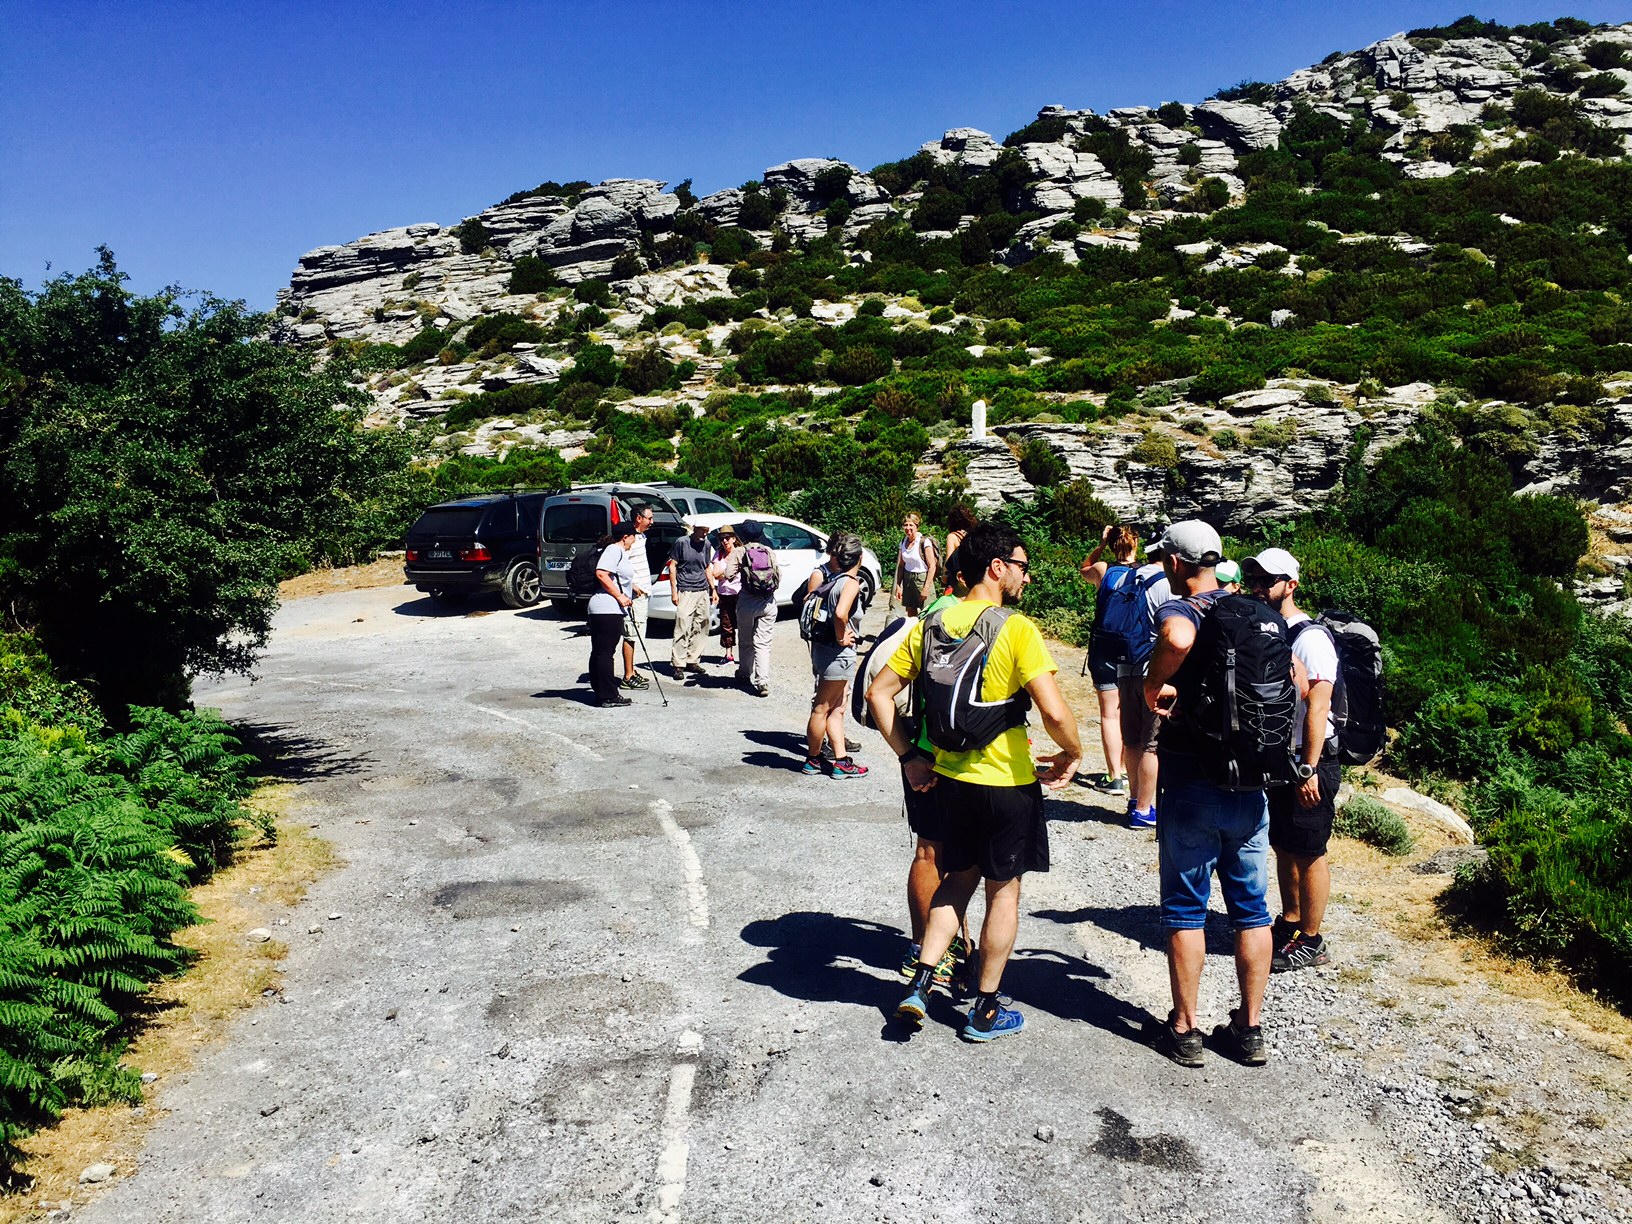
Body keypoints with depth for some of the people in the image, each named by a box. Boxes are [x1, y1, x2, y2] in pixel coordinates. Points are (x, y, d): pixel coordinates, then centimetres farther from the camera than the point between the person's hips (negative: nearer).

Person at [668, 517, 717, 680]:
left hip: (703, 592, 6)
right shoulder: (682, 542, -5)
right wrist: (674, 591, -7)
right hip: (685, 592, -6)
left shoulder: (706, 544, 11)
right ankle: (678, 664, -3)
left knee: (701, 628, 7)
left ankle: (693, 661, 17)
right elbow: (672, 566, -2)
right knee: (683, 628, -8)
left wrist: (713, 589, 17)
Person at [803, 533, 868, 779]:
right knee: (823, 708, 6)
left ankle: (840, 761, 19)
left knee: (837, 708, 15)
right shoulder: (850, 582, -18)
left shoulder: (819, 574, 3)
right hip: (837, 653, -8)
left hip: (821, 646, 8)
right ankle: (812, 759, 19)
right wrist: (841, 637, -18)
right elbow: (840, 613, -34)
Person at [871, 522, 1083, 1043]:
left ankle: (920, 985, 18)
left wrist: (910, 756, 8)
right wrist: (1072, 754, -5)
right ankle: (986, 1012, 23)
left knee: (959, 877, 23)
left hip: (948, 778, 5)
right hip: (1007, 784, -5)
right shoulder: (1016, 629, -17)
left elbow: (879, 694, 3)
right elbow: (1054, 712, -24)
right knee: (1004, 891, 12)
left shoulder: (931, 625, 1)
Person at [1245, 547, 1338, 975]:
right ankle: (1289, 923, 32)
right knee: (1283, 847, 17)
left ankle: (1310, 942, 13)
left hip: (1308, 762, -8)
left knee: (1308, 854, 2)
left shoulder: (1310, 638, -16)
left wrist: (1309, 770, -23)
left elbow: (1317, 708, -21)